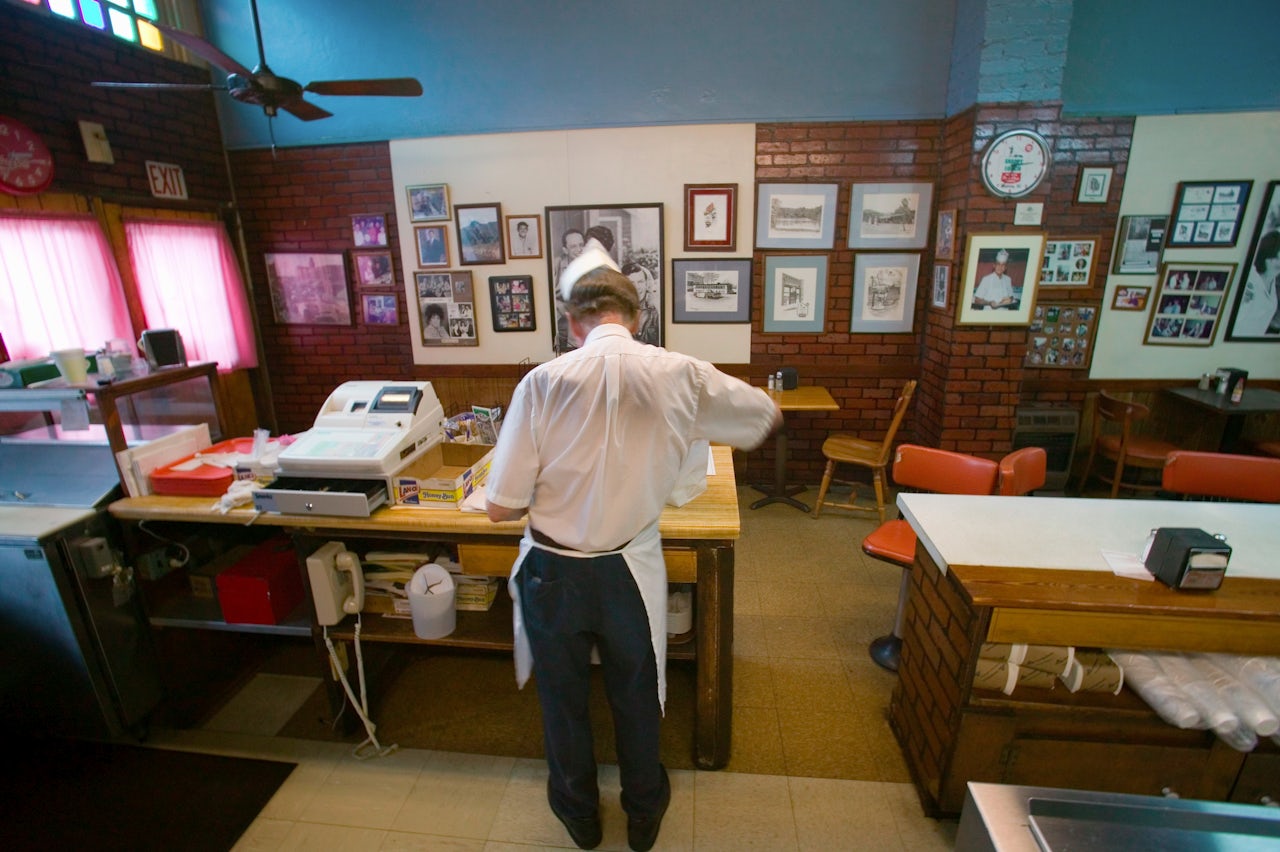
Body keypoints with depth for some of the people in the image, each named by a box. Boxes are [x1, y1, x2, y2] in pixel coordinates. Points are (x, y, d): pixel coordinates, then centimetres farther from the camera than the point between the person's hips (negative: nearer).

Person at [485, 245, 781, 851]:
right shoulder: (680, 376, -13)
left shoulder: (543, 381, -18)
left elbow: (501, 508, -14)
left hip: (553, 573, 0)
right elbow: (769, 417, 5)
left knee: (563, 698, 26)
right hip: (629, 569, 1)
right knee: (636, 697, 26)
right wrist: (690, 426, 20)